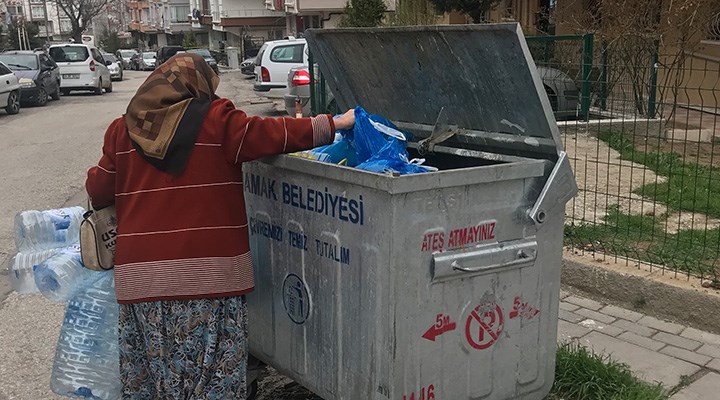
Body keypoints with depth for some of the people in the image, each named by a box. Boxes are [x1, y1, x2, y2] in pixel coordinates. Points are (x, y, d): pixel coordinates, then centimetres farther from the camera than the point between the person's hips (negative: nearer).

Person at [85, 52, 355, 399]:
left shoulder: (123, 129, 10)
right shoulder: (216, 120, -1)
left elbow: (98, 191, 14)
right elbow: (271, 134, -1)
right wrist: (334, 124, 9)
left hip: (140, 274, 4)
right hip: (207, 270, -3)